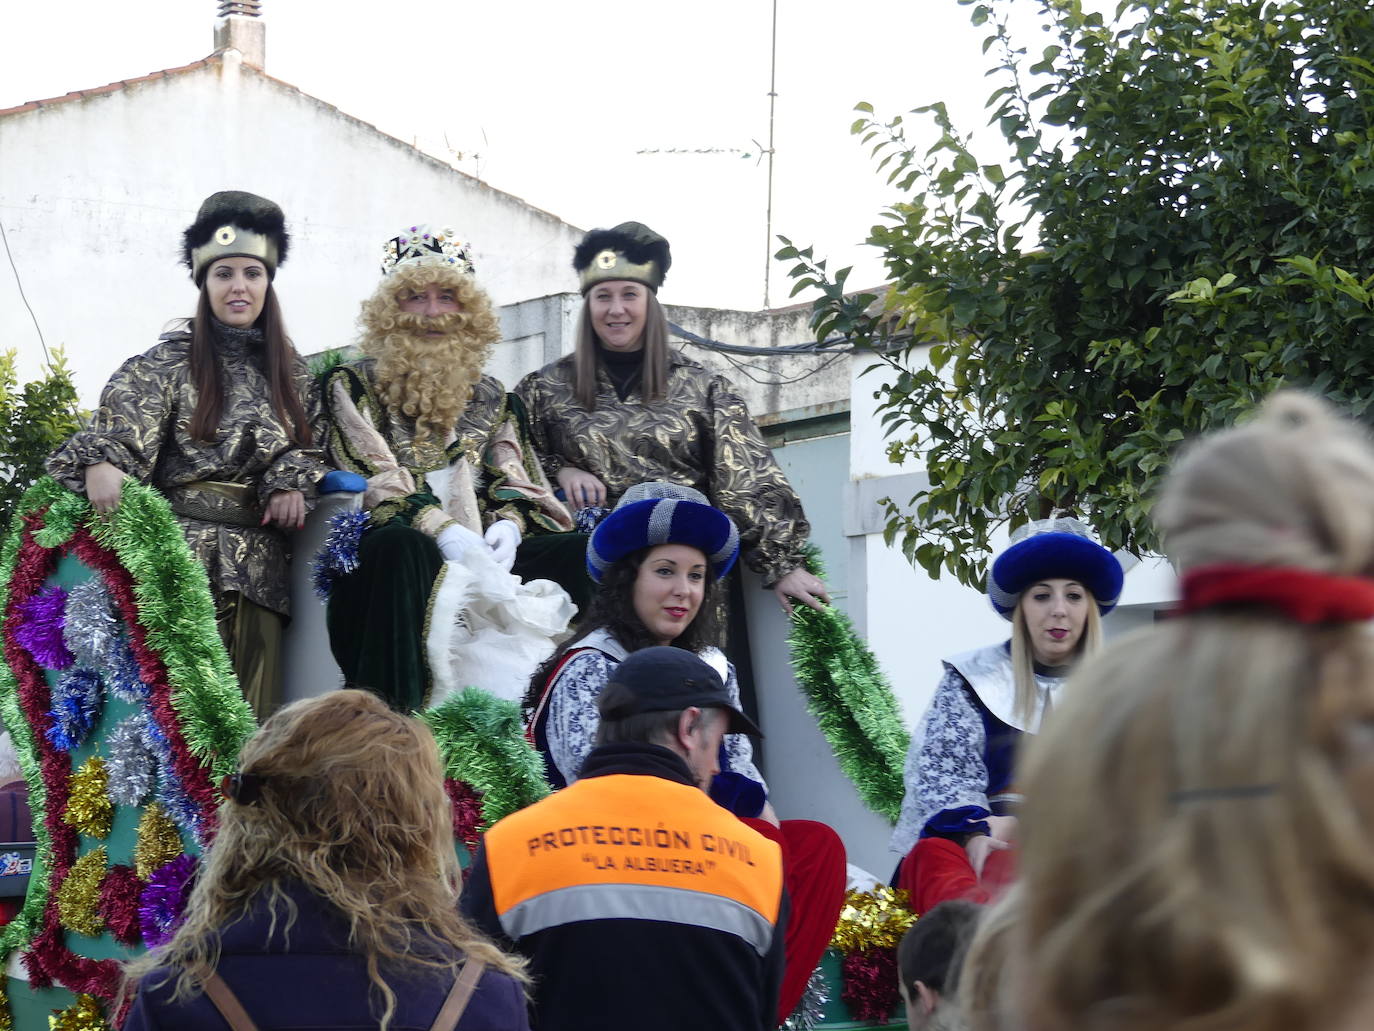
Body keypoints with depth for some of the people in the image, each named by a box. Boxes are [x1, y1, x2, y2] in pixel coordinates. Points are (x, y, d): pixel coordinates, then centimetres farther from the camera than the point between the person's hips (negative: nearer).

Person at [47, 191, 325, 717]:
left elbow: (304, 441, 20)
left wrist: (291, 482, -1)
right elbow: (123, 416, -16)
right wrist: (101, 461, -37)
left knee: (253, 698, 2)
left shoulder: (287, 368, 14)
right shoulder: (170, 362, -1)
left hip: (259, 552, 4)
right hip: (186, 546, -4)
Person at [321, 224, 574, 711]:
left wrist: (507, 526, -11)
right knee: (400, 546, -40)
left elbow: (513, 482, 14)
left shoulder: (489, 398, 24)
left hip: (477, 550, 4)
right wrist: (444, 531, -20)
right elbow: (371, 475, -5)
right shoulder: (355, 383, 10)